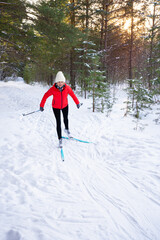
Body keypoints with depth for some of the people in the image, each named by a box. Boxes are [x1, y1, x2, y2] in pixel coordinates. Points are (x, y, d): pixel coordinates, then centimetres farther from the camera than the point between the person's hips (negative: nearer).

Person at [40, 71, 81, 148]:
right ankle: (60, 139, 11)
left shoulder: (67, 87, -24)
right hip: (56, 107, -2)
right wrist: (41, 106, -11)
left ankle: (67, 129, 54)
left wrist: (77, 103, 1)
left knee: (65, 118, 22)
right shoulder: (53, 89, -29)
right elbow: (45, 96, -16)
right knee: (58, 122, -3)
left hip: (65, 106, 2)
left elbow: (72, 95, -8)